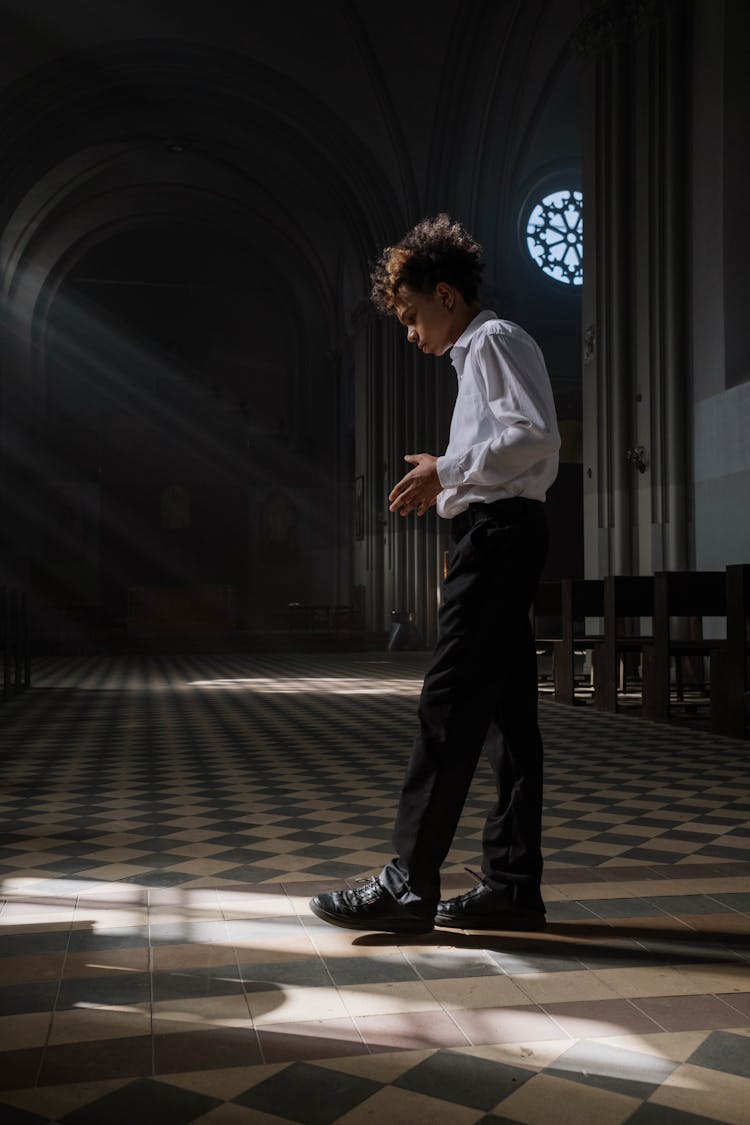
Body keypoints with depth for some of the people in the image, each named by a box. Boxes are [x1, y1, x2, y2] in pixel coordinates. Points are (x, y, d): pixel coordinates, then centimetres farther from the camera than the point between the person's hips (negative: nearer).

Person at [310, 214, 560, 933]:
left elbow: (537, 435, -17)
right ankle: (513, 885, 11)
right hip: (505, 532, 10)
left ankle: (409, 885, -10)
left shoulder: (494, 340, -3)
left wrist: (449, 470, -15)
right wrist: (450, 489, 16)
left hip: (498, 529, -10)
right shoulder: (479, 356, 26)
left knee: (448, 706, -12)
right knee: (505, 710, 7)